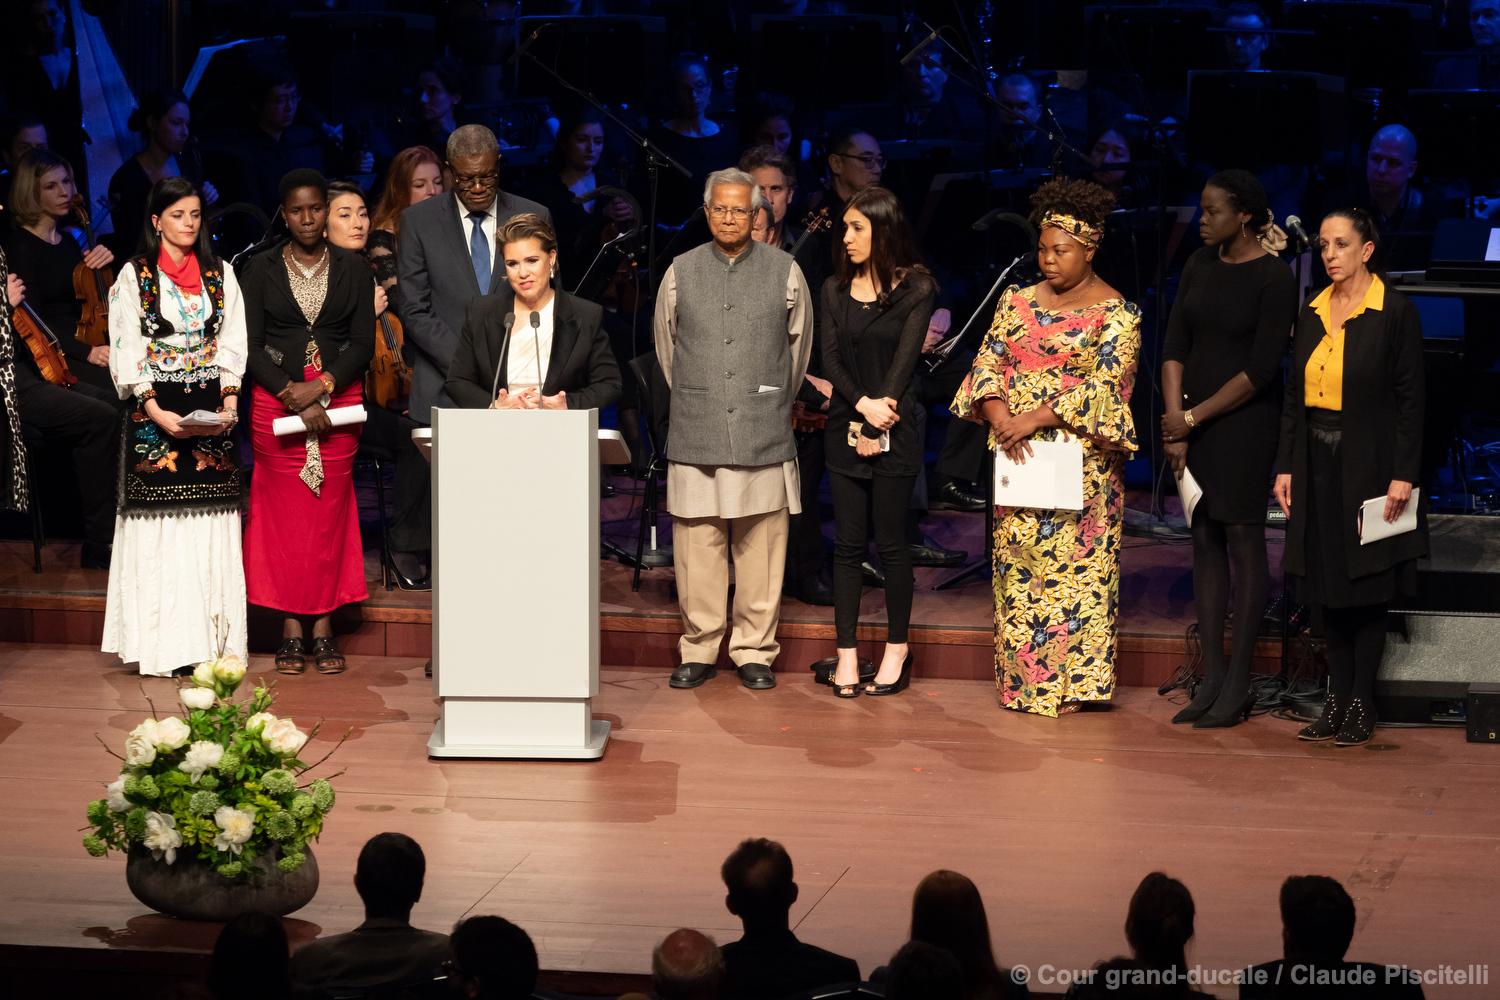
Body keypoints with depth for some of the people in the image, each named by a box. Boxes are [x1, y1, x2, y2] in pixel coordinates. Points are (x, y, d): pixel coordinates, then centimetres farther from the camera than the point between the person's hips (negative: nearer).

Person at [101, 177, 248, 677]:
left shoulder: (220, 274, 11)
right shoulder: (135, 276, 2)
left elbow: (233, 342, 8)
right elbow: (126, 349, -4)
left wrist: (229, 404, -7)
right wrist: (156, 412, -14)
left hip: (212, 411, 3)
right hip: (156, 413, -3)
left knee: (211, 521, -1)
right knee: (160, 523, -5)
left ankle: (210, 640, 1)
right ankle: (162, 643, -3)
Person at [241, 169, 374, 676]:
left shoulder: (353, 269, 7)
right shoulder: (261, 269, 5)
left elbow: (363, 343, 3)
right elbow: (250, 344, 0)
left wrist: (323, 385, -12)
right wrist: (294, 396, -12)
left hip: (338, 397, 1)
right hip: (275, 400, -1)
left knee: (330, 509, -2)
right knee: (284, 508, -3)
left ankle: (324, 625, 2)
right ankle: (291, 627, 1)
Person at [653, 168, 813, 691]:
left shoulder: (784, 271, 5)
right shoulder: (681, 272, 8)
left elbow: (799, 342, 16)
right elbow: (665, 343, 20)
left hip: (763, 435, -1)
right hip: (696, 436, 1)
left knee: (761, 546, -1)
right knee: (697, 545, 0)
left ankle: (755, 652, 7)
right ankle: (698, 649, 9)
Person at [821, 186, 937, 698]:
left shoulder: (916, 289, -2)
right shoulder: (835, 290, 9)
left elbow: (905, 359, -8)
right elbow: (831, 357, 1)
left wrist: (879, 425, -13)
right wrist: (863, 405, -14)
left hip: (895, 432, -3)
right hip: (845, 427, 3)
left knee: (891, 541, 1)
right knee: (849, 543, 3)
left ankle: (897, 649, 11)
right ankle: (846, 652, 6)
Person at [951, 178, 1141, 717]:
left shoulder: (1114, 314, -6)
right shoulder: (1018, 301, 11)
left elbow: (1105, 384, -14)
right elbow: (988, 361, 7)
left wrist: (1036, 419, -21)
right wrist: (998, 415, -13)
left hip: (1081, 461, -5)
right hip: (1017, 458, 5)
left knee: (1074, 564, -4)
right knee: (1015, 561, 6)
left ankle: (1072, 681, 2)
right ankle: (1019, 677, 13)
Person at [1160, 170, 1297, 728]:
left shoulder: (1273, 277, -10)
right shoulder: (1200, 265, 8)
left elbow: (1262, 370, -14)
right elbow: (1175, 346, 4)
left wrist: (1195, 416, -11)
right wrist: (1176, 421, -7)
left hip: (1245, 420, -6)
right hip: (1194, 421, 6)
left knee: (1242, 537, -2)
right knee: (1205, 541, 8)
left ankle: (1238, 686, 3)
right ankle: (1211, 679, 13)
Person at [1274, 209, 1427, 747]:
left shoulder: (1395, 312, -7)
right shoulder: (1312, 313, 9)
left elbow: (1411, 398, -9)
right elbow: (1294, 395, 12)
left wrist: (1403, 474, -13)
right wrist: (1285, 466, 6)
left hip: (1368, 463, -5)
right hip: (1317, 463, 5)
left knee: (1366, 590, 0)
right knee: (1328, 589, 7)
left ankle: (1361, 704, 6)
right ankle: (1336, 699, 13)